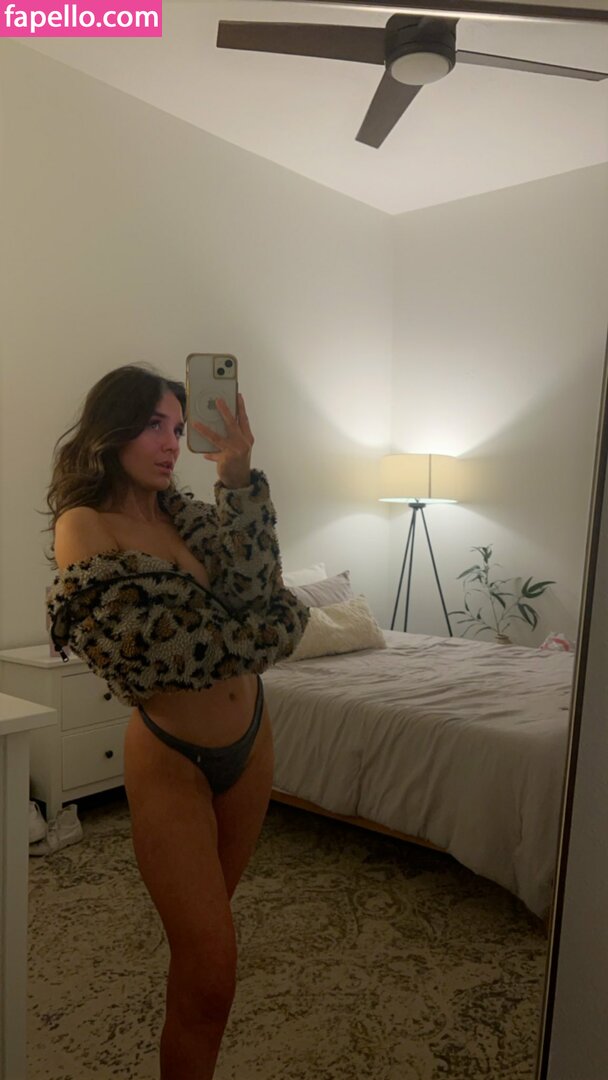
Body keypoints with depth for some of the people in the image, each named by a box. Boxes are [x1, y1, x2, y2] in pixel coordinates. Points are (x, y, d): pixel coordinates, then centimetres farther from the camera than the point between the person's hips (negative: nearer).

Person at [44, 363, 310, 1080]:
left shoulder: (172, 505, 2)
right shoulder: (85, 525, -16)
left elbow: (253, 589, -12)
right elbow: (156, 650, -22)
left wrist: (239, 479, -23)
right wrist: (281, 625, -10)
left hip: (248, 738, 6)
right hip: (171, 760, -6)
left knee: (204, 923, 23)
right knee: (210, 971, 0)